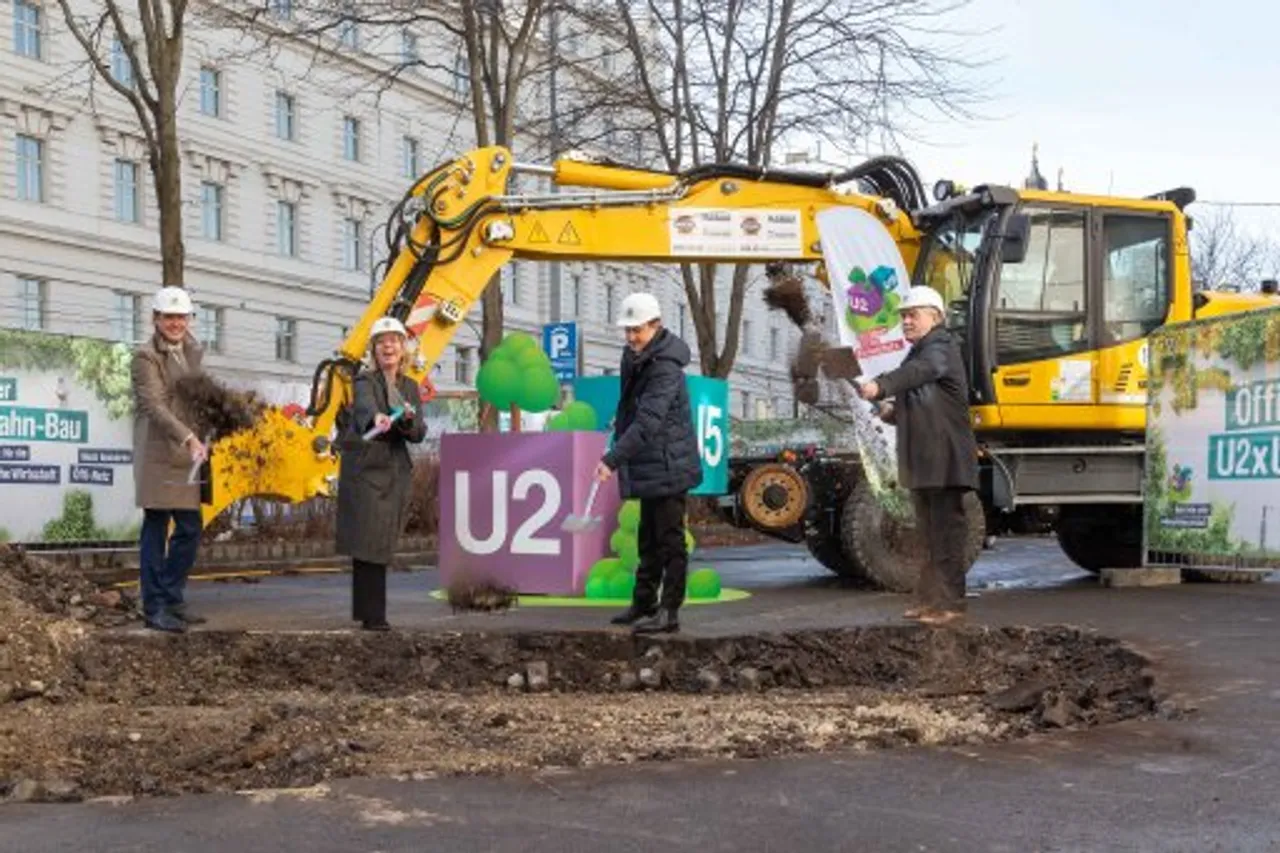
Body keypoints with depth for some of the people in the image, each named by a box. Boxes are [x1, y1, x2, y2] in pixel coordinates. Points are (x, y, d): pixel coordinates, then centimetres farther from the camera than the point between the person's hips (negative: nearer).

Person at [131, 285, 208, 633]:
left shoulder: (194, 351, 14)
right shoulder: (145, 356, -9)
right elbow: (154, 406, -21)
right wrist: (189, 438, -33)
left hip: (185, 454, 7)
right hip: (157, 455, -7)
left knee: (190, 530, 9)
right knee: (156, 530, -2)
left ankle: (172, 600, 21)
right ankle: (154, 609, 3)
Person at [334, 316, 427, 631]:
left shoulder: (409, 387, 11)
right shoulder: (366, 381, -6)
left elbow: (418, 435, 6)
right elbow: (365, 405, -30)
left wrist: (409, 419, -16)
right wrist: (377, 418, -53)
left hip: (396, 473, 5)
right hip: (364, 470, -5)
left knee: (383, 543, 5)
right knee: (368, 543, -10)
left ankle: (370, 613, 13)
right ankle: (372, 616, -8)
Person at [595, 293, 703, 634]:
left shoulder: (665, 368, -22)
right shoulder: (634, 357, 8)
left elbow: (647, 423, -31)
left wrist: (612, 459, -35)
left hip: (668, 467, -10)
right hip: (648, 466, 10)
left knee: (670, 540, -4)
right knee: (648, 538, 18)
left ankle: (669, 612, 1)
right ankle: (643, 603, 28)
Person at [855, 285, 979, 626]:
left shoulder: (941, 346, -9)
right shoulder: (916, 353, 22)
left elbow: (920, 370, -32)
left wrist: (880, 386, -48)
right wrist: (892, 413, 7)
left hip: (945, 458, -10)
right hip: (922, 458, 10)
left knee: (947, 528, -7)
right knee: (928, 531, 14)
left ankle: (950, 602, -5)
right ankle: (928, 598, 21)